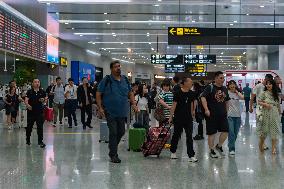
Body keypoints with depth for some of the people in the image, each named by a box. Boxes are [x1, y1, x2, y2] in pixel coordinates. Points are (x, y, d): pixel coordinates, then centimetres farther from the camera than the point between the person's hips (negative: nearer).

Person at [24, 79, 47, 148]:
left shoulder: (42, 92, 3)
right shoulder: (29, 92, -3)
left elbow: (45, 100, 11)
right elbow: (26, 100, -10)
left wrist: (43, 100, -11)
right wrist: (27, 105, -29)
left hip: (40, 111, 1)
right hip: (31, 111, 0)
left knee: (40, 127, -5)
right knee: (29, 126, 12)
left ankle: (40, 141, -1)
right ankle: (28, 139, 32)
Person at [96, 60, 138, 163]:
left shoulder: (125, 80, 8)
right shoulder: (107, 80, -7)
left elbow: (130, 93, 17)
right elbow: (98, 94, -5)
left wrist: (134, 104, 5)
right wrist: (100, 107, -13)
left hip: (122, 112, 5)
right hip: (110, 112, -5)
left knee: (121, 132, 12)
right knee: (113, 133, -5)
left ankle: (112, 149, 34)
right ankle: (113, 155, 4)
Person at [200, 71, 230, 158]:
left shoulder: (224, 89, 11)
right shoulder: (210, 88, -8)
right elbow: (203, 97, -18)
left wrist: (226, 110, 19)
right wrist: (206, 109, -26)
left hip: (222, 115, 6)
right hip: (212, 115, -5)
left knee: (225, 131, 1)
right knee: (212, 133, 3)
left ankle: (219, 146, 24)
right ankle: (212, 151, 16)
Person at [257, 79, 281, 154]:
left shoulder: (276, 94, 8)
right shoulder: (264, 93, -2)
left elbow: (278, 105, 12)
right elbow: (259, 102, -2)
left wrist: (279, 113, 10)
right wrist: (265, 104, -19)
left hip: (274, 114, 3)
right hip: (266, 113, -2)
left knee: (274, 130, 0)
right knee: (264, 129, 4)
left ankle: (274, 147, 4)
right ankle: (261, 144, 27)